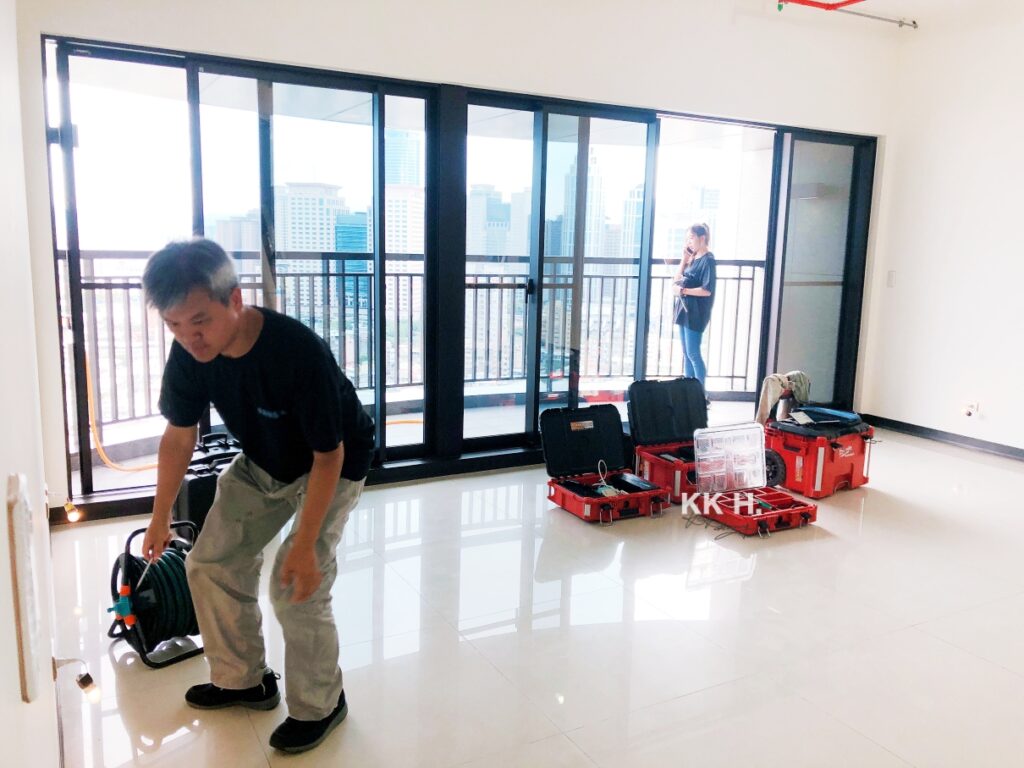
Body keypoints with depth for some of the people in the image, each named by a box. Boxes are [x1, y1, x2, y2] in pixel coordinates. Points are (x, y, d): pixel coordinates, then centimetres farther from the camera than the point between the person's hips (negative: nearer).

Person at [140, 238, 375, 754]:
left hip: (331, 466, -6)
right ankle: (245, 681, 27)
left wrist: (304, 545, -28)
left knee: (297, 588, -14)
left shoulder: (300, 352, -38)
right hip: (261, 465, 7)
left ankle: (320, 705, 12)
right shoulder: (190, 352, -18)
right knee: (211, 562, 6)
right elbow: (179, 435, -2)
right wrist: (160, 519, 6)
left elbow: (328, 456, -28)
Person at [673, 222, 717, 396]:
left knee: (693, 354, -7)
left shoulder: (708, 260, -11)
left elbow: (707, 290, -19)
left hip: (696, 313, -8)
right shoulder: (693, 258, 12)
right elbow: (677, 280, 11)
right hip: (684, 310, 8)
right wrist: (684, 260, 3)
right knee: (686, 354, 11)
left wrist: (683, 291, -14)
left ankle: (701, 392, 0)